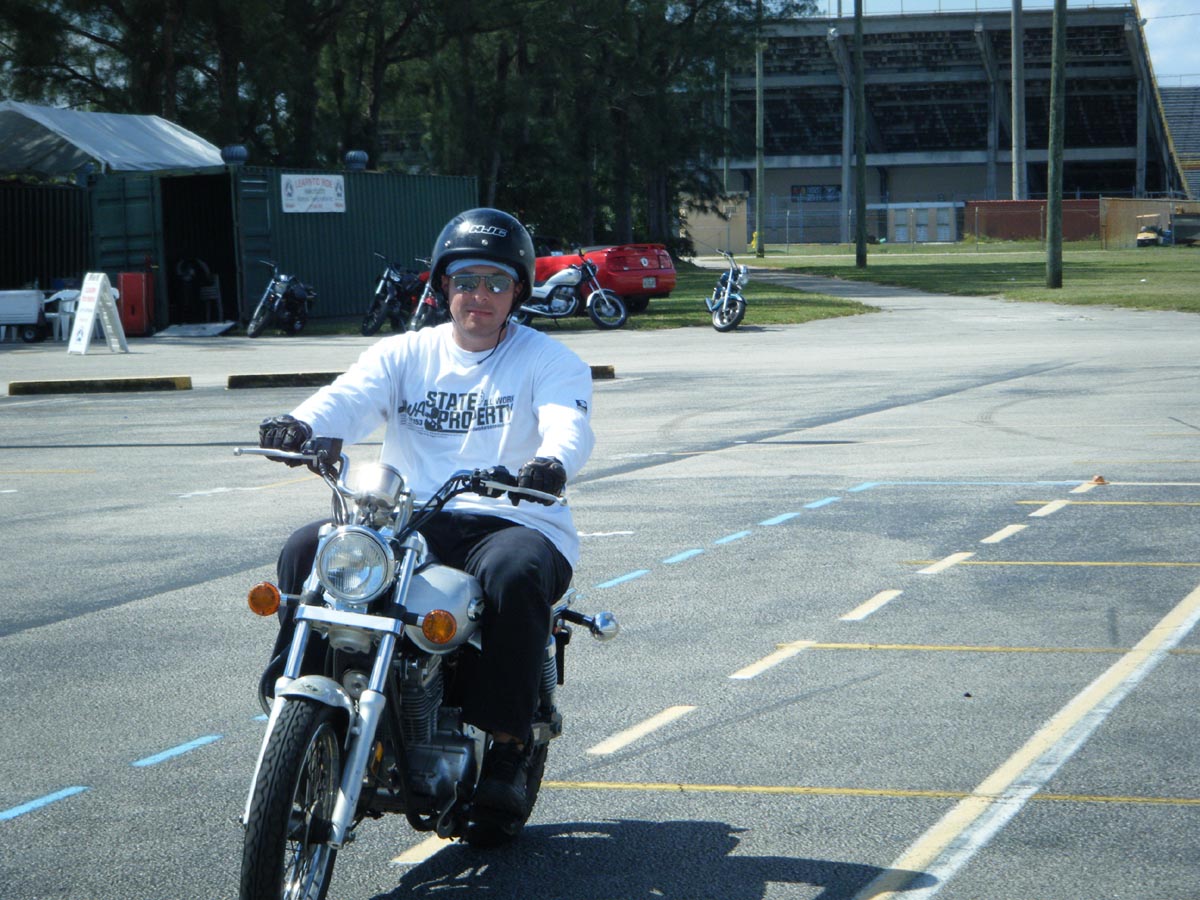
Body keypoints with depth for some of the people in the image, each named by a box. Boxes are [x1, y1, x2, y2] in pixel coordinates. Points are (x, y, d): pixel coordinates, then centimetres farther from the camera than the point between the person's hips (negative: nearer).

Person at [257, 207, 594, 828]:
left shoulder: (550, 361, 6)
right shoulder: (404, 354, 14)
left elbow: (568, 425, -15)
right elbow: (350, 398, -5)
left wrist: (553, 461, -41)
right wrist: (300, 425, -30)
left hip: (515, 523, -3)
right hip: (409, 522, 3)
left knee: (512, 574, -38)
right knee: (307, 552, -20)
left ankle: (508, 752, -28)